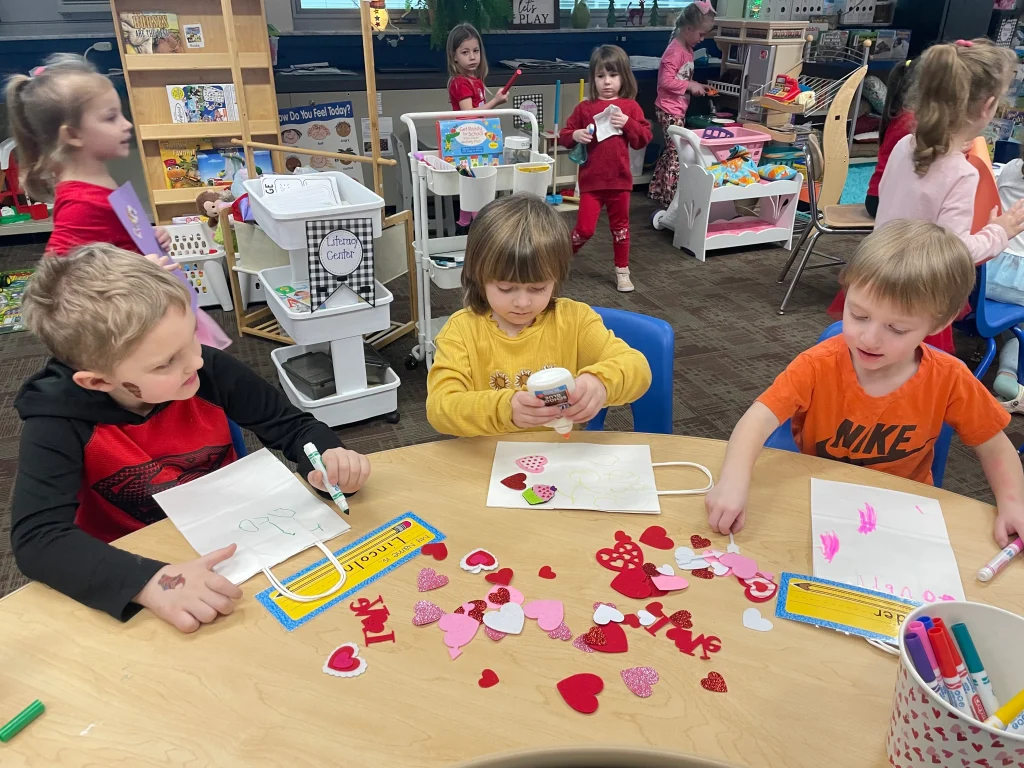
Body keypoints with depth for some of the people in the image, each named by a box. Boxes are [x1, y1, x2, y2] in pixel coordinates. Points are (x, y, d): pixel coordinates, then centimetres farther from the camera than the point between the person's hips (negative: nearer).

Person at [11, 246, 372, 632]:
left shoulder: (211, 369, -16)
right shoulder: (59, 421, -19)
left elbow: (293, 426, -5)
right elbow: (36, 537, -27)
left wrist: (327, 459, -26)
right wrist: (148, 582, -42)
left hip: (234, 543, 1)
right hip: (134, 566, -1)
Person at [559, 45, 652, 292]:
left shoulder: (630, 107, 2)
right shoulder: (584, 107, 1)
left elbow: (644, 139, -1)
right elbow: (563, 136, 4)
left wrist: (628, 123, -16)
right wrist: (574, 136, -17)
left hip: (619, 179, 2)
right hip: (591, 180, -1)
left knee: (620, 226, 14)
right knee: (585, 228, -5)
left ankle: (622, 271, 27)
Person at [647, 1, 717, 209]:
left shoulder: (687, 49, 12)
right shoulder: (675, 51, -19)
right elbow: (666, 81, -25)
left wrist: (694, 86, 8)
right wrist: (690, 86, -21)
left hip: (677, 110, 10)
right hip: (670, 110, -10)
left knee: (670, 151, 16)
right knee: (677, 153, -6)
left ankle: (657, 191, 26)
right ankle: (671, 198, 0)